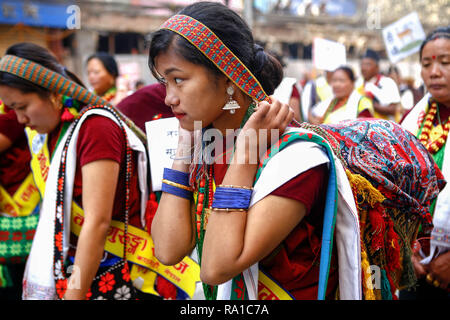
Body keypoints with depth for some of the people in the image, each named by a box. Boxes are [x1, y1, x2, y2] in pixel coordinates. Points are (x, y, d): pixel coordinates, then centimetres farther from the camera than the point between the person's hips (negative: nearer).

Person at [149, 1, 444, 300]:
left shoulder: (295, 154, -18)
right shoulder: (202, 147, 1)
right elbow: (169, 250, -9)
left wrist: (245, 150, -23)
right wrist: (185, 146, -6)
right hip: (225, 296, 5)